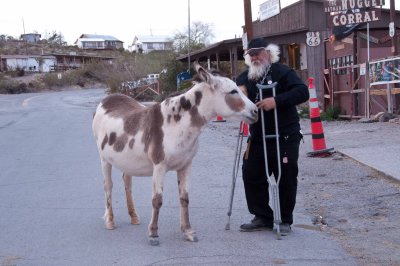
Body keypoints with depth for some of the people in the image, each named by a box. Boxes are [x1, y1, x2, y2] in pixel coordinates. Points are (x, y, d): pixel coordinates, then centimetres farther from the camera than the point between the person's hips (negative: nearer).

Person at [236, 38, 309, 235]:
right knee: (251, 176, 5)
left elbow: (302, 92, -21)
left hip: (285, 138, -6)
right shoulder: (247, 76, 11)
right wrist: (240, 87, 2)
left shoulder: (281, 72, -9)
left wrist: (277, 101, -31)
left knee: (286, 179, 0)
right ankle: (262, 217, 17)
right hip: (257, 138, 6)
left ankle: (284, 220, 14)